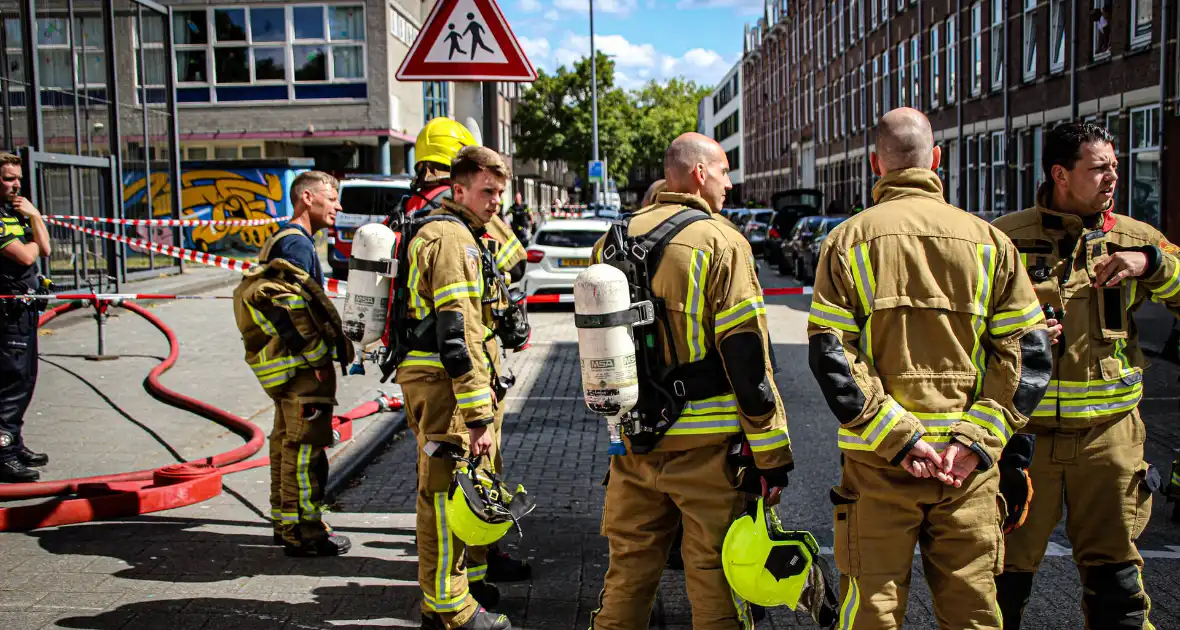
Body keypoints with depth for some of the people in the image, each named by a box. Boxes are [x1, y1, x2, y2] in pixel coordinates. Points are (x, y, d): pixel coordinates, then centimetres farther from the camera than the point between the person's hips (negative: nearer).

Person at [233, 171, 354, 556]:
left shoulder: (283, 240, 18)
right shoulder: (298, 243, -14)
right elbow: (292, 309, -22)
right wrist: (317, 358, -19)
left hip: (290, 365, 11)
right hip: (303, 366, -11)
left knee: (287, 442, 17)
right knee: (305, 446, -4)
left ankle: (287, 523, 29)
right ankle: (303, 533, 3)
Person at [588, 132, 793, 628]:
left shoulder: (613, 242, 9)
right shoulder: (720, 243, -11)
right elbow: (747, 355, -14)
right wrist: (772, 453, -8)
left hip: (633, 443, 6)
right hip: (704, 444, -6)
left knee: (628, 570, 17)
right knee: (714, 578, 6)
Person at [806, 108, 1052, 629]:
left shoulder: (848, 239, 0)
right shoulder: (987, 239, 5)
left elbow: (830, 353, -8)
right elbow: (1028, 350, 0)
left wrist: (895, 434, -10)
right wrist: (978, 436, -6)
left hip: (877, 463, -1)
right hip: (969, 466, 2)